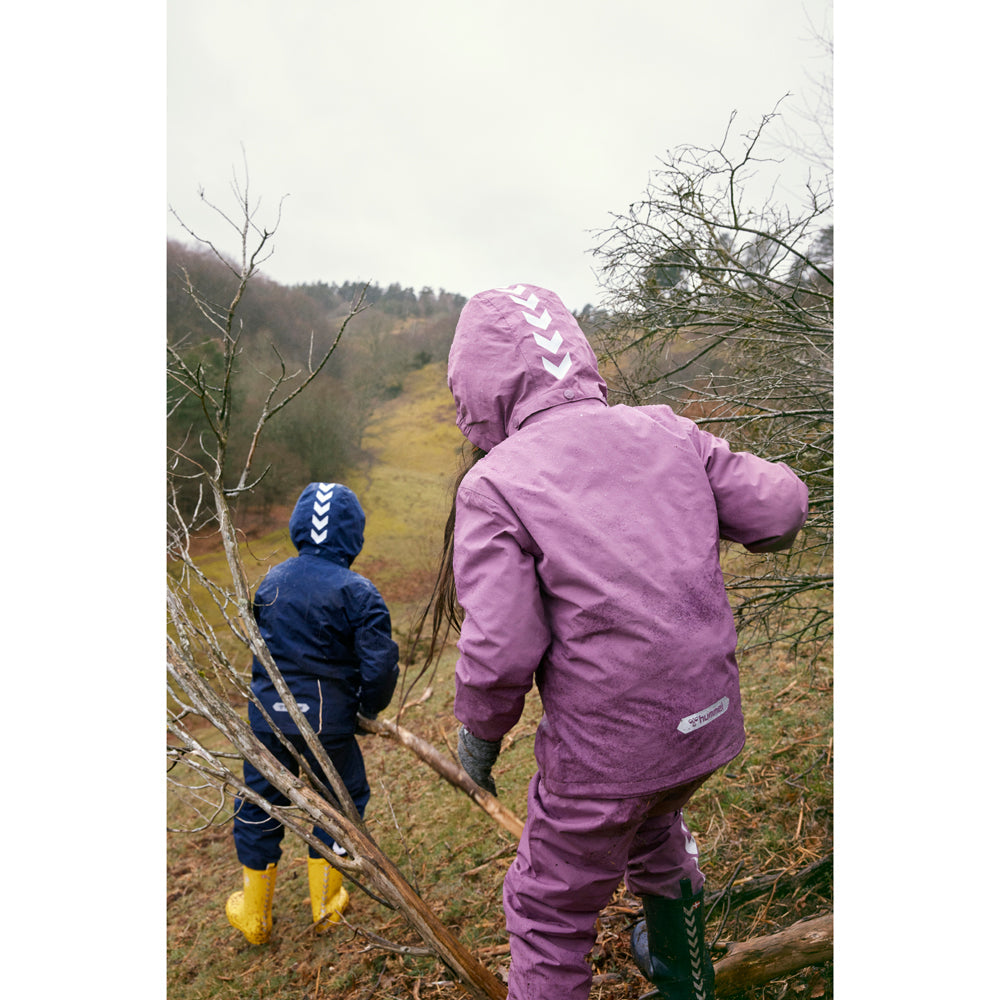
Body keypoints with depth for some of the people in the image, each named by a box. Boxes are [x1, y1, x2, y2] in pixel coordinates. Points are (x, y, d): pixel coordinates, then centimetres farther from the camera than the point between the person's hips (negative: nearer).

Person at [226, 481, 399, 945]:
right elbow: (379, 665, -16)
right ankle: (325, 906, 34)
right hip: (327, 723, -4)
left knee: (258, 807, 20)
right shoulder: (357, 592, -15)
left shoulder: (271, 580, 0)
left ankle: (255, 915, 37)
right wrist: (368, 708, 3)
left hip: (267, 716, 4)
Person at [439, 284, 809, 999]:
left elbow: (499, 649, -21)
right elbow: (782, 506, 1)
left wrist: (479, 733, -1)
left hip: (606, 745, -6)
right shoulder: (666, 431, -2)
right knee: (653, 831, 37)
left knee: (549, 913, 20)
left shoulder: (494, 483, -17)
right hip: (707, 719, 7)